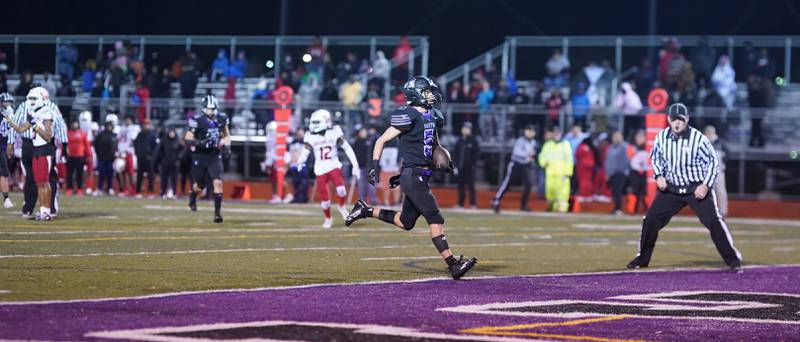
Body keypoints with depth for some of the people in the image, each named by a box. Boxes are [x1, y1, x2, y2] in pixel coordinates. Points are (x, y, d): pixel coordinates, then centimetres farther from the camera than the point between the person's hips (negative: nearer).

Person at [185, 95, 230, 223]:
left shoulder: (221, 119, -1)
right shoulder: (197, 120, -14)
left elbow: (226, 134, 17)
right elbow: (187, 139, -12)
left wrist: (226, 144, -1)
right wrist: (200, 143, -28)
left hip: (215, 157, 2)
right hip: (200, 157, -2)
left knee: (218, 183, -15)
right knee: (200, 186, 10)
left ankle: (217, 212, -10)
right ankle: (192, 196, 47)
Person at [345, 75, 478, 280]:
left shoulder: (433, 117, 13)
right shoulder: (409, 116, -11)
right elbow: (382, 140, -7)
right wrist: (374, 166, -13)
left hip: (422, 176, 9)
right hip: (413, 176, -9)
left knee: (405, 223, 18)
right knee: (435, 219, -12)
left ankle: (365, 211, 32)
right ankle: (453, 264, -13)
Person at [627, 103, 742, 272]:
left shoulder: (698, 138, -16)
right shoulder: (662, 137, -4)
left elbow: (713, 161, -8)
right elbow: (655, 158, 14)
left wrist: (706, 185, -17)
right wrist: (658, 176, -3)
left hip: (697, 188, -4)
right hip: (671, 188, 4)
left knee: (714, 221, -15)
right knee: (651, 219, 0)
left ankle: (733, 259, -5)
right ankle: (642, 258, 18)